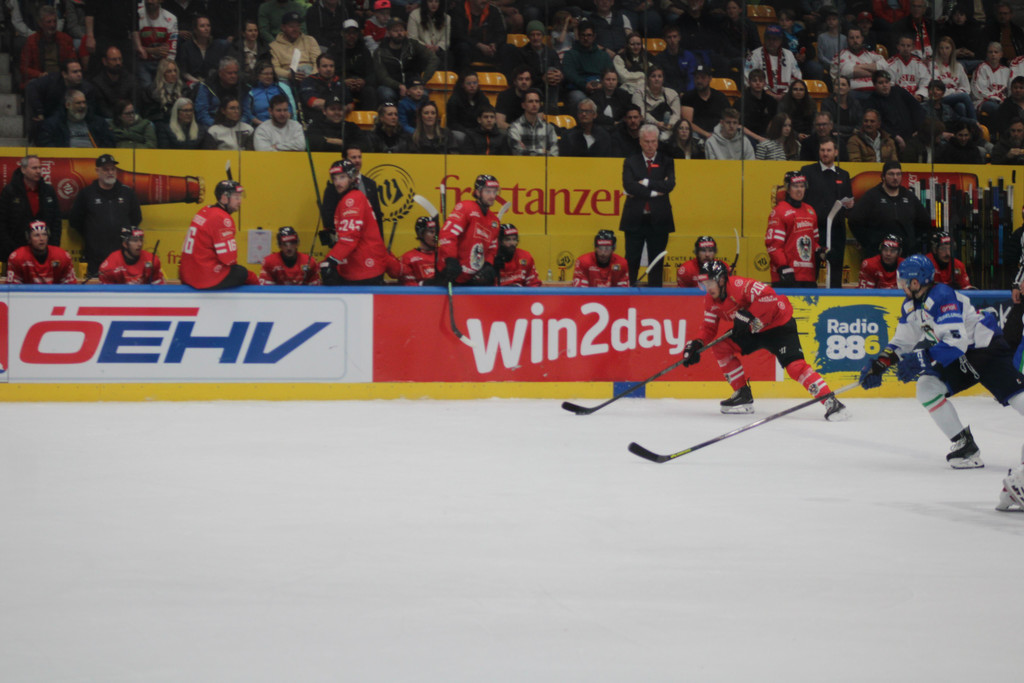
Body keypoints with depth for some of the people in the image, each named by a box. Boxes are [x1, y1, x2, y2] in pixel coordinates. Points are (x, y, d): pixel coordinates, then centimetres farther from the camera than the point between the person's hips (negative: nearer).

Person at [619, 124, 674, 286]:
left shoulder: (666, 161, 6)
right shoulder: (631, 162, 5)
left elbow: (669, 184, -10)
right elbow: (628, 185, -11)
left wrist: (646, 183, -13)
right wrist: (653, 193, -12)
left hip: (658, 220, 1)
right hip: (635, 219, 0)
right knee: (632, 261, 0)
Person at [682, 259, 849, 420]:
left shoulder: (739, 285, -27)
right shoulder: (711, 300, 1)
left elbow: (768, 297, -37)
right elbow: (709, 327, 4)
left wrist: (748, 317, -38)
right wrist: (696, 345, -13)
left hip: (778, 324, -9)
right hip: (752, 331, 9)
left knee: (794, 365, -25)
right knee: (721, 346, -1)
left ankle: (831, 402, -28)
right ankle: (743, 395, 6)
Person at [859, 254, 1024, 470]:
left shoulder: (942, 297, -24)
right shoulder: (910, 306, 5)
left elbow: (955, 341, -32)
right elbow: (902, 341, 15)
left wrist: (923, 361, -36)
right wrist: (879, 364, 2)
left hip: (986, 347, -9)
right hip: (959, 361, 9)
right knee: (927, 387, -5)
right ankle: (964, 445, -1)